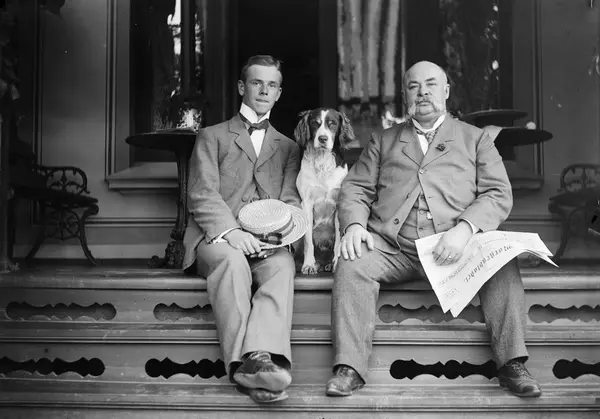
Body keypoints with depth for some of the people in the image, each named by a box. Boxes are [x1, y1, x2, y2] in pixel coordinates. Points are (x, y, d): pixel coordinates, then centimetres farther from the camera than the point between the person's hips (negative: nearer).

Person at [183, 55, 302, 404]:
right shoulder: (212, 137, 17)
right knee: (233, 260, -37)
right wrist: (230, 231, -19)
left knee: (283, 264, -34)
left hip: (266, 242, 2)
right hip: (216, 237, -1)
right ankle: (245, 362, -45)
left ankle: (262, 356, -52)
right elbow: (202, 195, 1)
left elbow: (291, 201, 12)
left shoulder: (289, 148, 26)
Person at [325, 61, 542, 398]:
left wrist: (464, 229, -14)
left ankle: (512, 364, -21)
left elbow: (499, 194, 6)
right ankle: (350, 369, -25)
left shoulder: (475, 139, 18)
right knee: (352, 265, -28)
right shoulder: (382, 141, 24)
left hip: (453, 247, -1)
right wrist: (355, 224, -9)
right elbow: (356, 189, 15)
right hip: (391, 247, 1)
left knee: (503, 264, -29)